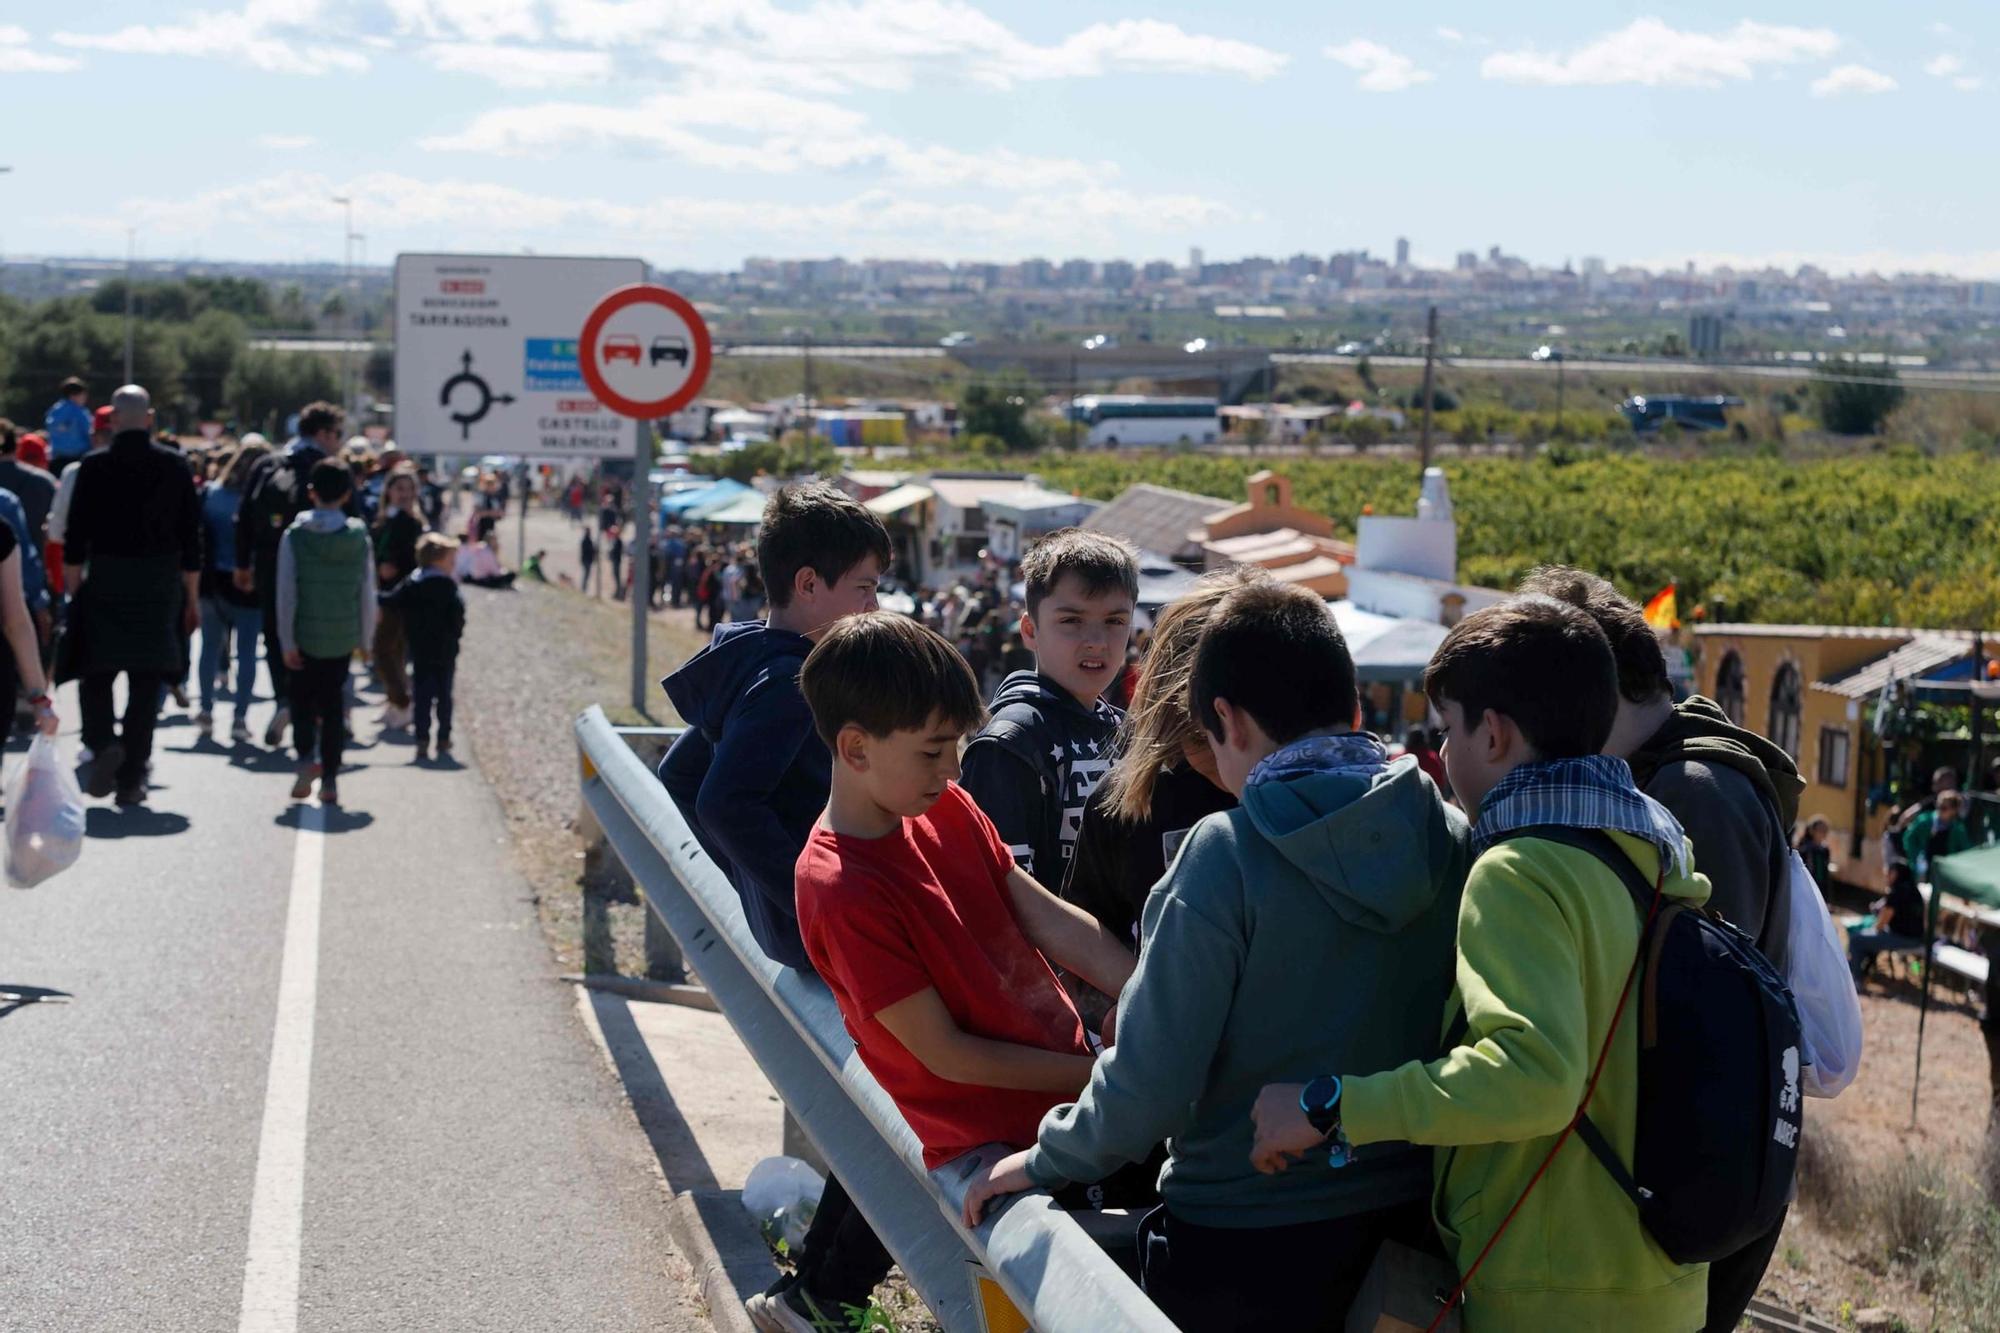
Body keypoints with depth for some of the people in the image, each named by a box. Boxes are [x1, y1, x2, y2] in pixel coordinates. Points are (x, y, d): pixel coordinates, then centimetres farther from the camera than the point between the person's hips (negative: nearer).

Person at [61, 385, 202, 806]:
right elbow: (191, 538, 2)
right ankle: (131, 779, 6)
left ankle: (102, 742, -15)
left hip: (104, 582, -1)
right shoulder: (174, 467, 0)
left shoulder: (94, 467, -3)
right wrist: (192, 597, 8)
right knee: (146, 682, 6)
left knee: (95, 674, 11)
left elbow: (75, 538, -3)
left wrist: (72, 590, 5)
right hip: (160, 587, 1)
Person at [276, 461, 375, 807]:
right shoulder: (359, 537, -4)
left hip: (304, 636, -1)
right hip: (343, 637, 2)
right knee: (333, 704, 10)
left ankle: (306, 755, -9)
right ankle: (330, 780, 9)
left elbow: (286, 592, -9)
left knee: (301, 700, 14)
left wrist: (287, 641, -5)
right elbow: (367, 593, 1)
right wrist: (366, 637, 11)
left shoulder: (295, 535, -8)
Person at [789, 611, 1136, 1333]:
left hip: (1069, 1070, 7)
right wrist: (1101, 1075, -14)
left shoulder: (947, 809, 2)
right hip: (999, 1136, -7)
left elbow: (1051, 921, 1)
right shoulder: (844, 893, -21)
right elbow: (945, 1054, -17)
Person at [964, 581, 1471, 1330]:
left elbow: (1151, 1079, -18)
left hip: (1246, 1244, -5)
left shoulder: (1228, 854, -19)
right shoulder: (1453, 840, -5)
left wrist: (1047, 1161, -2)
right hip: (1413, 1222, 5)